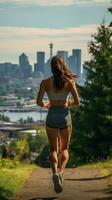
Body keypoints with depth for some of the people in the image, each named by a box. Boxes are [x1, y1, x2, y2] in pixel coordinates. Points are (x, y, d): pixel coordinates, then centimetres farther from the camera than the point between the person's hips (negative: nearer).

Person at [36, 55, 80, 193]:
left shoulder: (45, 82, -4)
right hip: (65, 116, 0)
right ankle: (61, 171, -12)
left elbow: (39, 102, -6)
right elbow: (77, 101, -8)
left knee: (53, 149, 9)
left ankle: (55, 173, -17)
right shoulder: (69, 81, -6)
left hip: (51, 116, 0)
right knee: (64, 149, 14)